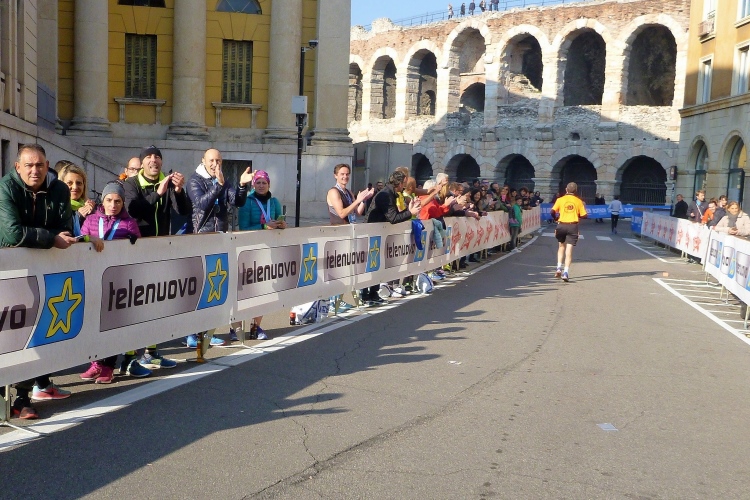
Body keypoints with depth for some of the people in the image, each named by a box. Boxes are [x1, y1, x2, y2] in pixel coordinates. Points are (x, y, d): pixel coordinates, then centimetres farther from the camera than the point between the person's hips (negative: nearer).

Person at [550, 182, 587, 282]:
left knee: (561, 246, 21)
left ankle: (559, 268, 11)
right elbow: (584, 215, -1)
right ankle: (566, 272, -10)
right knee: (569, 249, -2)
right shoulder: (578, 201, 3)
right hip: (573, 226, -1)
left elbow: (552, 211, -8)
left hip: (561, 225, 1)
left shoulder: (560, 199, 2)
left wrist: (556, 217, 13)